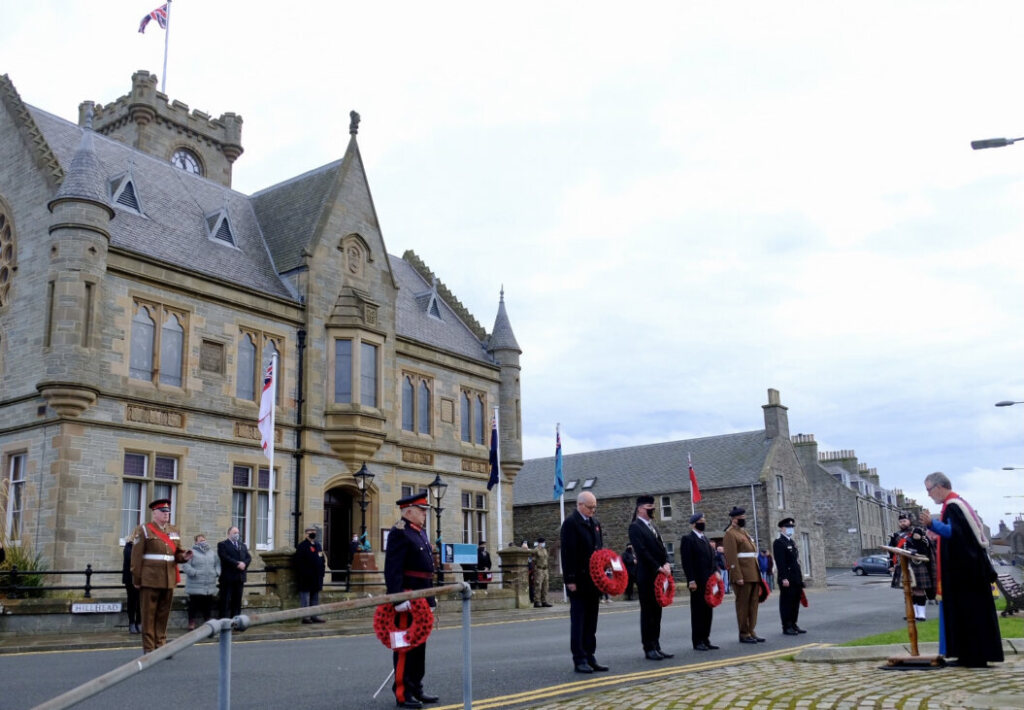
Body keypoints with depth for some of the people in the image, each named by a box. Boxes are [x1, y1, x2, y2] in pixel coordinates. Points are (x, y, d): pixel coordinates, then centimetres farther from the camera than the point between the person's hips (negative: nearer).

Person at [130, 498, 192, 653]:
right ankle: (148, 648, 6)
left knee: (163, 615, 9)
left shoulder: (174, 531, 15)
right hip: (150, 580, -5)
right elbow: (136, 557, -5)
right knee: (149, 615, 0)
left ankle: (161, 645, 18)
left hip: (169, 580, 5)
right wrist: (136, 579, -8)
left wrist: (183, 556, -5)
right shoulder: (143, 530, -2)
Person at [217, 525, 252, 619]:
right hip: (228, 577, -6)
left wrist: (244, 564, -10)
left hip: (240, 577, 6)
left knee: (237, 601, 7)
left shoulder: (242, 545, 21)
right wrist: (237, 564, -19)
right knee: (226, 601, -5)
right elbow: (225, 557, -14)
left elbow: (249, 557, 11)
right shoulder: (222, 544, 2)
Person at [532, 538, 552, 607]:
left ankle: (544, 602, 11)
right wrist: (534, 571, -15)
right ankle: (537, 602, -8)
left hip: (545, 570, 8)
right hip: (538, 570, -8)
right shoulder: (535, 550, -7)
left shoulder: (544, 550, 17)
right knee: (538, 587, -10)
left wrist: (546, 570, 18)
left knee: (545, 587, 7)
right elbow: (533, 561, -10)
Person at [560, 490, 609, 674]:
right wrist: (570, 580, -18)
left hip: (594, 581, 7)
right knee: (578, 621, -1)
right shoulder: (570, 523, -10)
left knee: (591, 622, 11)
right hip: (579, 581, -7)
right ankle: (579, 660, 3)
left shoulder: (595, 523, 14)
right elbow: (568, 553, -14)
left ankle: (589, 657, 17)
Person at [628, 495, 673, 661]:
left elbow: (661, 546, 14)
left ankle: (656, 647, 16)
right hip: (646, 575, -8)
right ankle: (649, 649, 3)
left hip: (658, 574, 8)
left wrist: (666, 563, -3)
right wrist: (658, 567, -17)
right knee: (647, 612, -2)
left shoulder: (652, 526, 17)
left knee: (656, 612, 11)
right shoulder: (635, 527, -8)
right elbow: (642, 550, -16)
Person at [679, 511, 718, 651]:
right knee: (698, 612, -2)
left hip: (708, 581, 8)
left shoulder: (705, 539, 19)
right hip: (697, 582, -8)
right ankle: (697, 642, 4)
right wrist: (691, 580, -19)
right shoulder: (688, 539, -7)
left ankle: (705, 639, 16)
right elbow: (686, 561, -13)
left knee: (707, 611, 9)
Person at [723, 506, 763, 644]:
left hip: (753, 575, 9)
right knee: (743, 604, -3)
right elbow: (731, 558, -16)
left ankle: (751, 632, 16)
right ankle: (743, 634, 3)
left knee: (753, 603, 10)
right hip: (743, 576, -9)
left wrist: (757, 574, 19)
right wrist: (738, 577, -20)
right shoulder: (730, 534, -9)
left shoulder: (744, 532, 20)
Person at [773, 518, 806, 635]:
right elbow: (780, 562, -16)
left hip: (796, 578, 9)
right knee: (787, 603, -3)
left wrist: (800, 576, 17)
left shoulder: (792, 542, 18)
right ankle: (787, 627, 1)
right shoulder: (778, 542, -10)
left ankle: (793, 625, 19)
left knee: (795, 602, 11)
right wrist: (784, 578, -21)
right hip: (787, 579, -9)